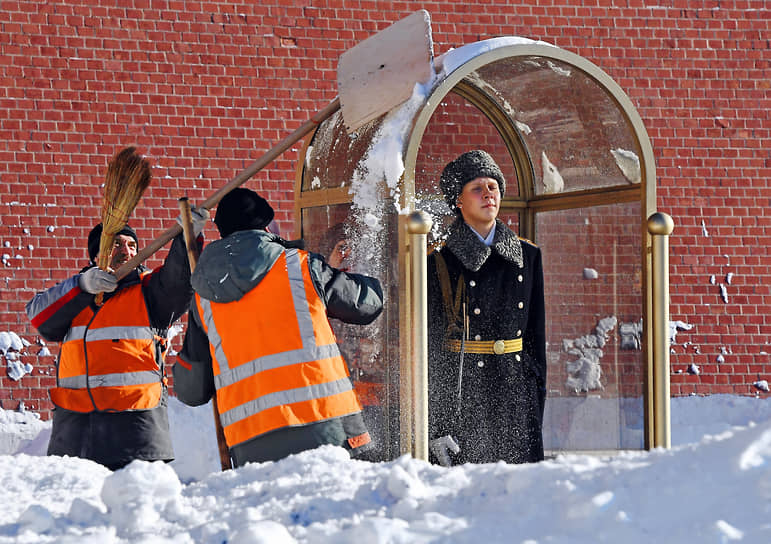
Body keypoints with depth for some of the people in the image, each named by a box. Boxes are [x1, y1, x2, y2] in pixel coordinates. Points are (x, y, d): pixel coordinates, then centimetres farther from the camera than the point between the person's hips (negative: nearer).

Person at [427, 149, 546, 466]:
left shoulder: (527, 256, 11)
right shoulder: (440, 264, -1)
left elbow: (536, 333, 14)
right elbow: (430, 348, -3)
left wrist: (537, 402, 8)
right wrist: (436, 427, -9)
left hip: (516, 391, 3)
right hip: (462, 395, -3)